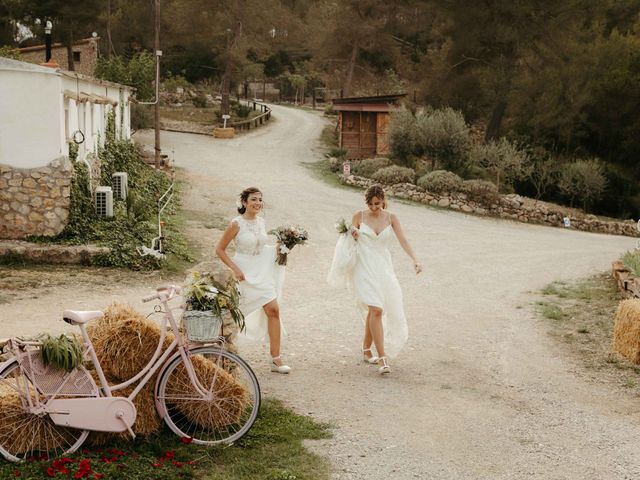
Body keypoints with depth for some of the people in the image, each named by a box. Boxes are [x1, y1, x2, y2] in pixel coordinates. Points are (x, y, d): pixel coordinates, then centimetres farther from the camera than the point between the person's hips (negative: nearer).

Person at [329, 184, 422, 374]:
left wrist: (415, 260, -21)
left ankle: (366, 350, 30)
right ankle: (382, 358, -16)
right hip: (364, 268, -3)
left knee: (372, 311, 9)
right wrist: (353, 235, -12)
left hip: (383, 267, 3)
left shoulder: (391, 218, 4)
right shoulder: (359, 216, 0)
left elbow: (403, 241, -7)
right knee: (376, 310, -16)